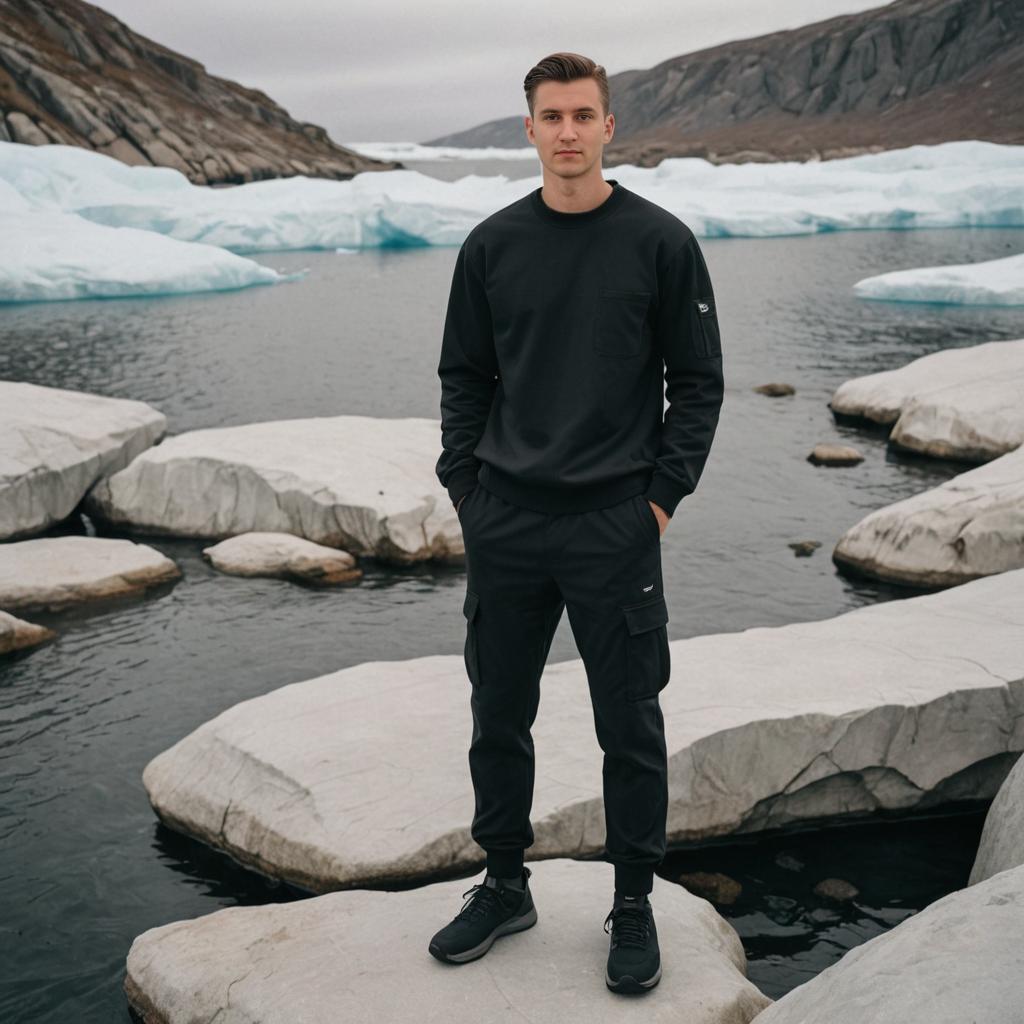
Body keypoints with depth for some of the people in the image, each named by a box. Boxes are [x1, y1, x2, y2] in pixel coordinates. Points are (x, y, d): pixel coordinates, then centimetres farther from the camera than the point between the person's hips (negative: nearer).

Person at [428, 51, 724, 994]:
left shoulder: (660, 241, -3)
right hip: (503, 528, 3)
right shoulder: (493, 245, 6)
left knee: (631, 728, 6)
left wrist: (662, 495, -6)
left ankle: (634, 906, 23)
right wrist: (465, 485, 3)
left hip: (615, 528, -3)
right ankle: (505, 887, 30)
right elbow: (464, 377, 12)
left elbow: (698, 380, 0)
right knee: (499, 719, 12)